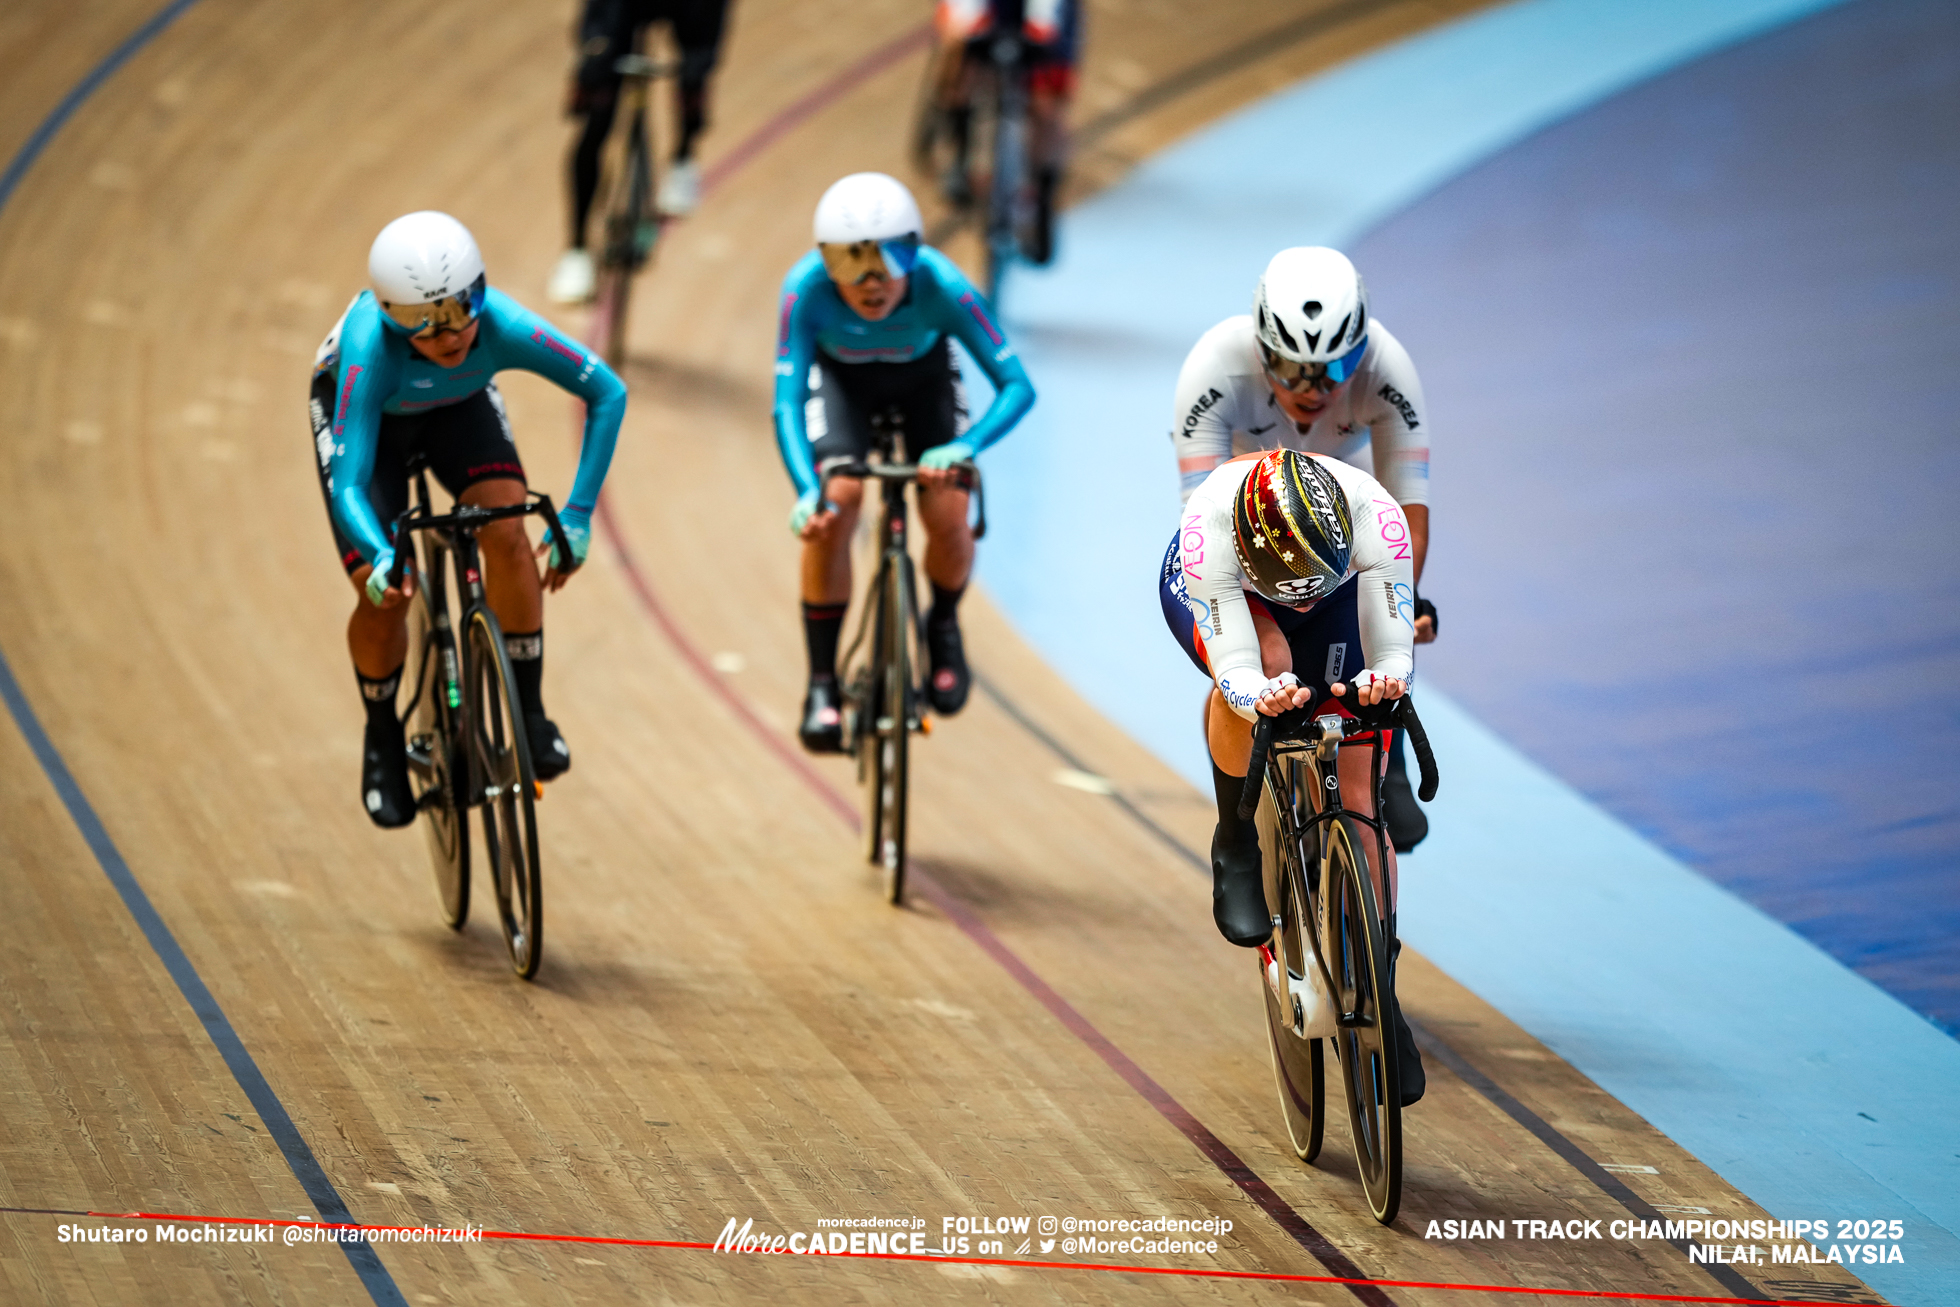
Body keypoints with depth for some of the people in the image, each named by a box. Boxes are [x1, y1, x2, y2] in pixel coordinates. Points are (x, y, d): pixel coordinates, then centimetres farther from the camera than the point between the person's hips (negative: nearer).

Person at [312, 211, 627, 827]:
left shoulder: (505, 327, -38)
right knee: (383, 593, -13)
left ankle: (529, 711, -8)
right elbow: (348, 483, -43)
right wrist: (379, 556, -63)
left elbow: (607, 393, -25)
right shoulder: (370, 347, -43)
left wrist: (578, 512, -30)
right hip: (365, 410, -2)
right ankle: (383, 739, 14)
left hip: (459, 407, 2)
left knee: (507, 531, -24)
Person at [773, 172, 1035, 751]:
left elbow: (1016, 386, -37)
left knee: (948, 514, -17)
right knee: (835, 501, -24)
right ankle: (821, 683, -12)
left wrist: (965, 446, -55)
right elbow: (787, 403, -37)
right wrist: (806, 489, -54)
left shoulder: (941, 286, -38)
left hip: (923, 377, 0)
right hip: (841, 377, 0)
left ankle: (943, 625, 19)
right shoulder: (807, 290, -37)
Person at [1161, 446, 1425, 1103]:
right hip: (1207, 588, -1)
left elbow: (1395, 645, -37)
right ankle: (1235, 844, -13)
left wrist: (1386, 677, -59)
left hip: (1335, 602, 2)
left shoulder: (1375, 516, -40)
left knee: (1357, 799, -7)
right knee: (1264, 660, -38)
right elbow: (1234, 664, -42)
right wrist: (1260, 697, -64)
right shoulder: (1209, 524, -42)